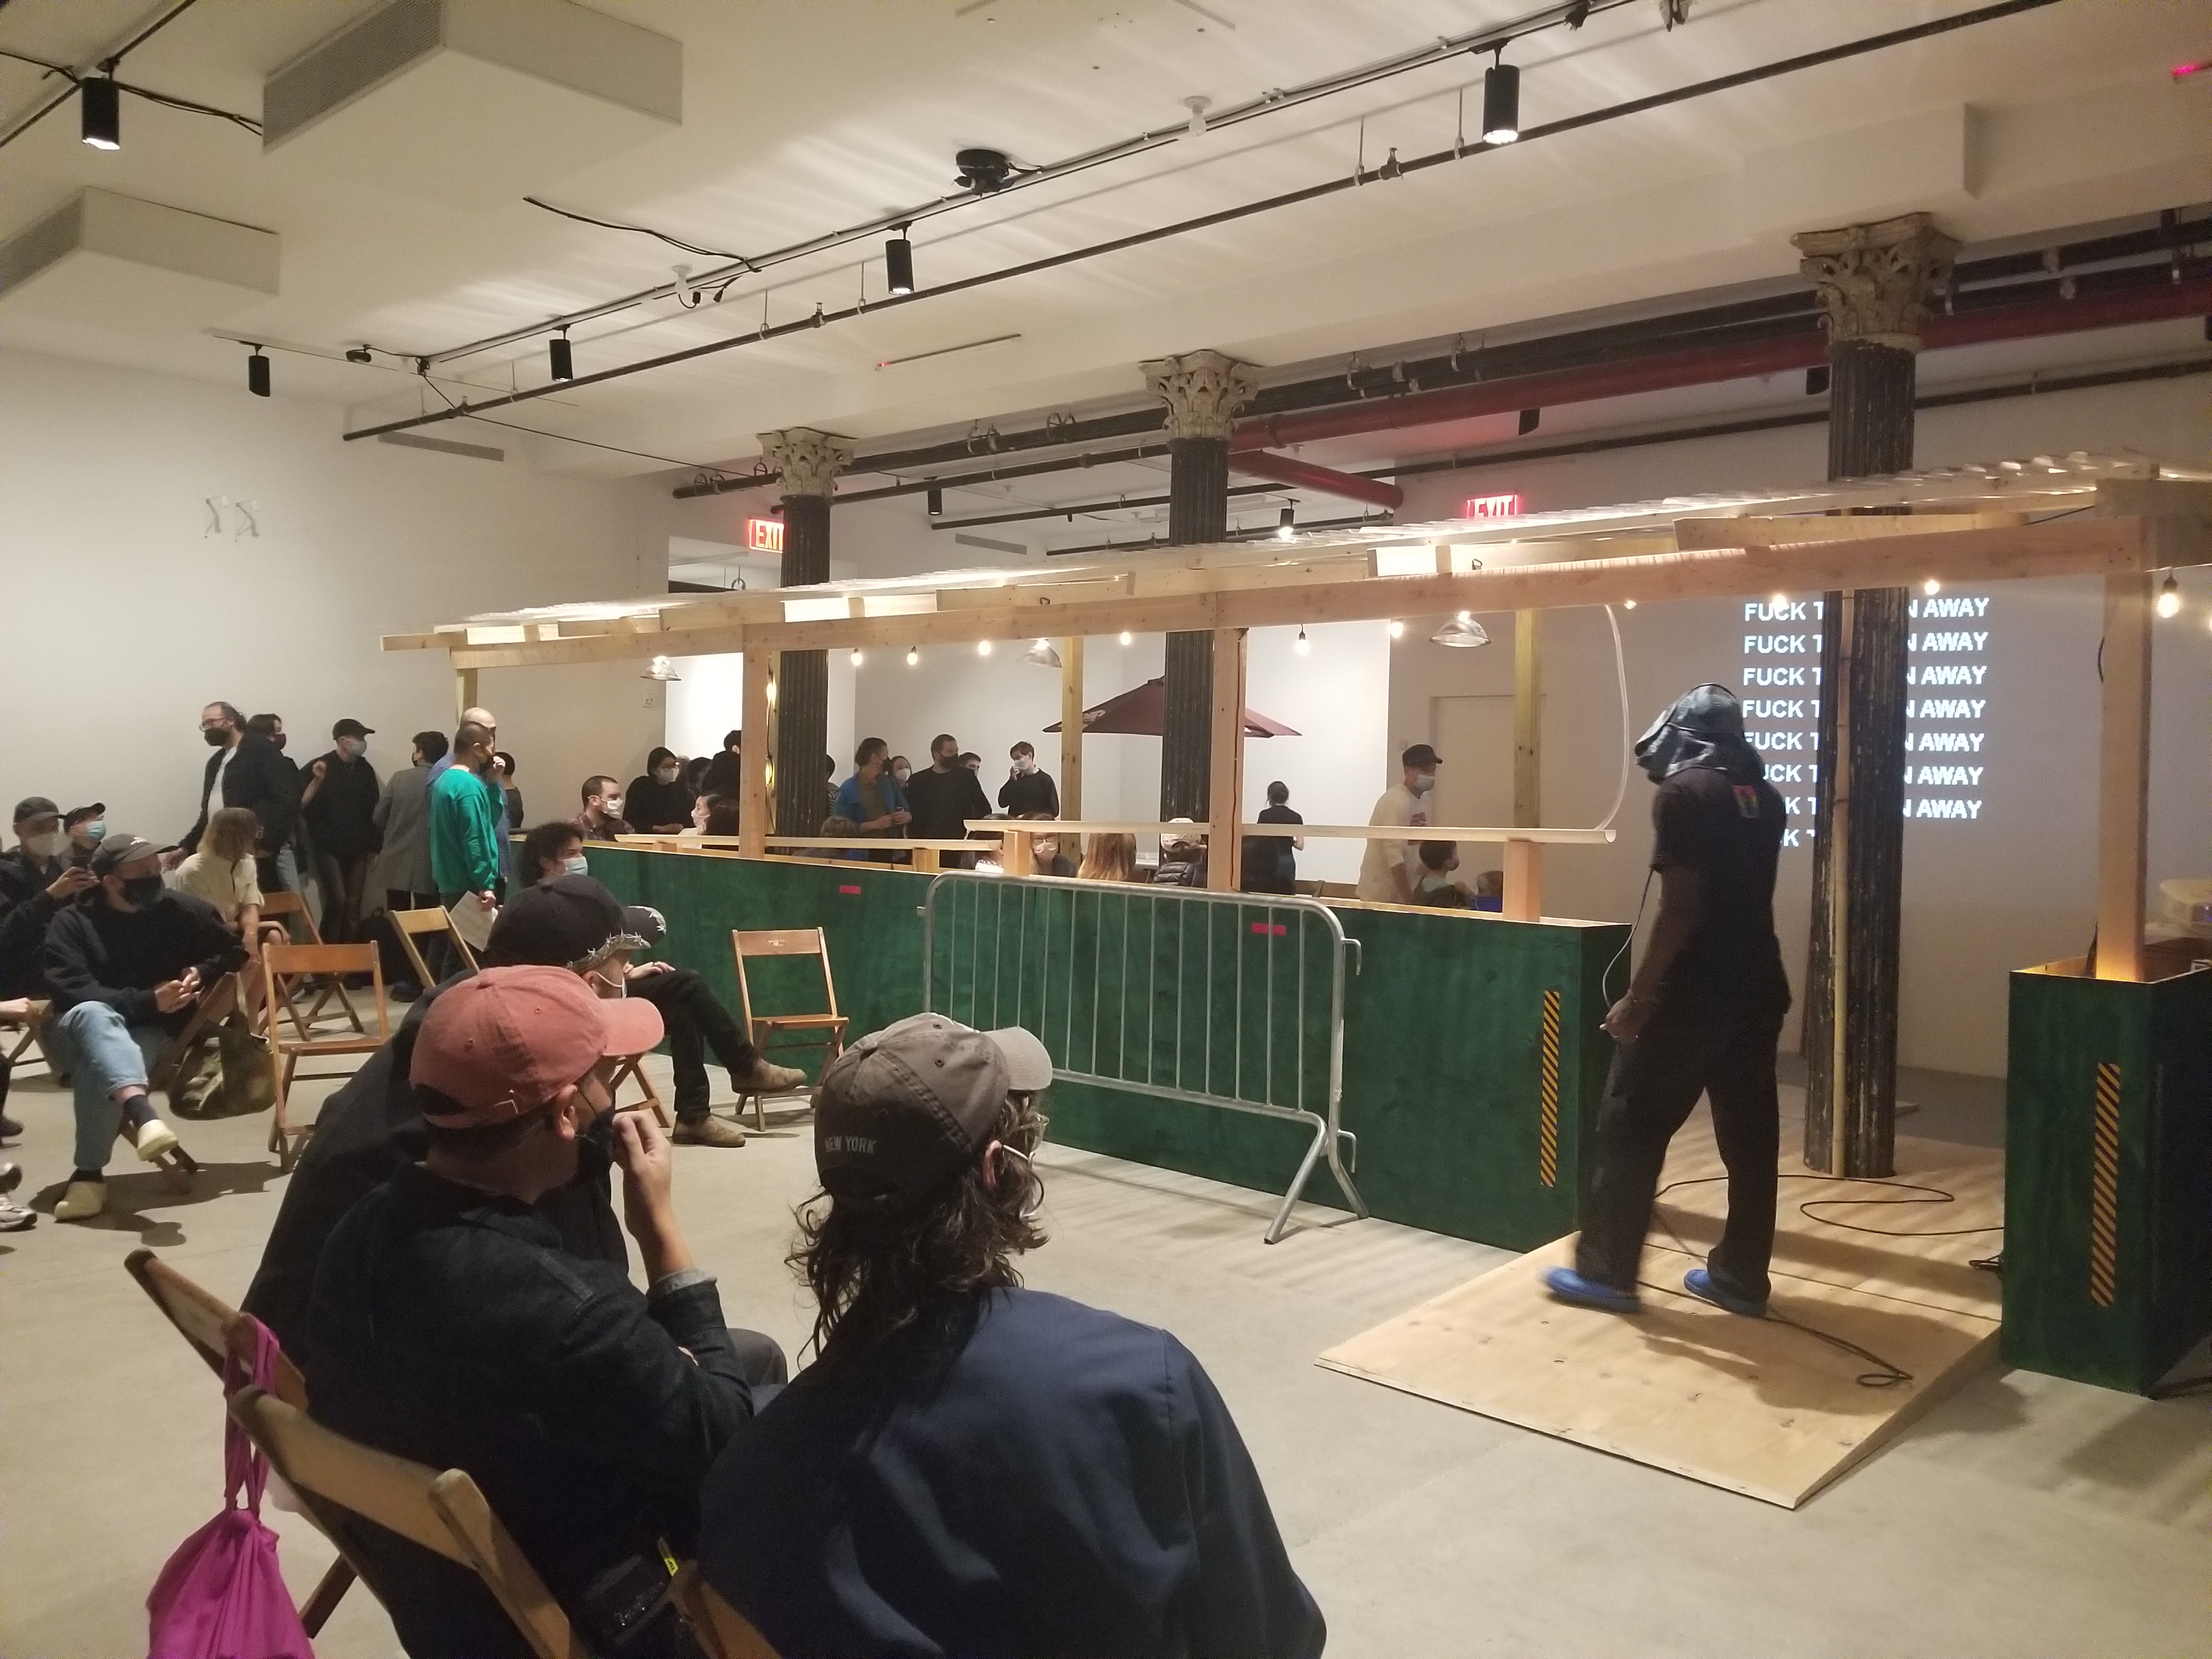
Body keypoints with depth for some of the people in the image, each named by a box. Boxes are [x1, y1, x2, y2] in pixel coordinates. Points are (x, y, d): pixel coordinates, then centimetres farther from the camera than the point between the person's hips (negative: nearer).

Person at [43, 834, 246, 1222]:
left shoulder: (182, 909, -1)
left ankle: (89, 1173, -26)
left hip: (151, 1035, 1)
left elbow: (234, 953, 11)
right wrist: (149, 1001, -27)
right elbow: (73, 991, -17)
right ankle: (142, 1115, -60)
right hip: (79, 1031, -1)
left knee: (100, 1063, -35)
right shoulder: (72, 923, -6)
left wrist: (202, 973, -11)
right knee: (94, 1013, -38)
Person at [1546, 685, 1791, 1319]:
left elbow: (1680, 908, -18)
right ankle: (1741, 1277, 18)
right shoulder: (1763, 797, 11)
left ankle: (1605, 1271, 7)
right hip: (1757, 987, 8)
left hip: (1694, 992, -8)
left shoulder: (1684, 793, -12)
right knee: (1749, 1134, 11)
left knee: (1631, 1126, 1)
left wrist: (1637, 997, -15)